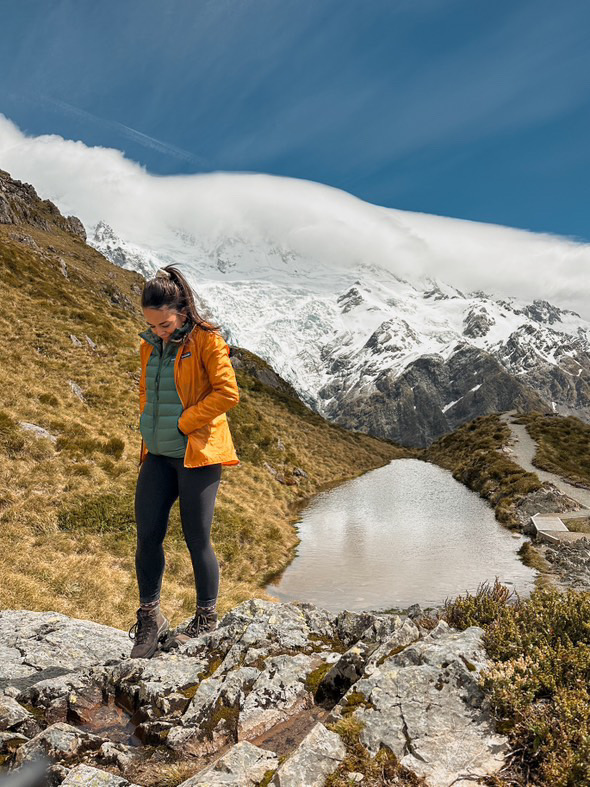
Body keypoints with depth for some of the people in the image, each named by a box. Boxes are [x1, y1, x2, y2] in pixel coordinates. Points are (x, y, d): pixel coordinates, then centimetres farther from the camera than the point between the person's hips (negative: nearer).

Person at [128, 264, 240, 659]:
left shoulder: (206, 341, -8)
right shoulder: (150, 346, 12)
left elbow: (228, 393, -16)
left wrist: (182, 423, -14)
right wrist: (148, 439, 15)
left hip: (198, 453, -6)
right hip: (158, 456, 6)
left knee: (197, 539, 1)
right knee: (148, 537, 4)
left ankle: (207, 621, 20)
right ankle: (150, 619, 23)